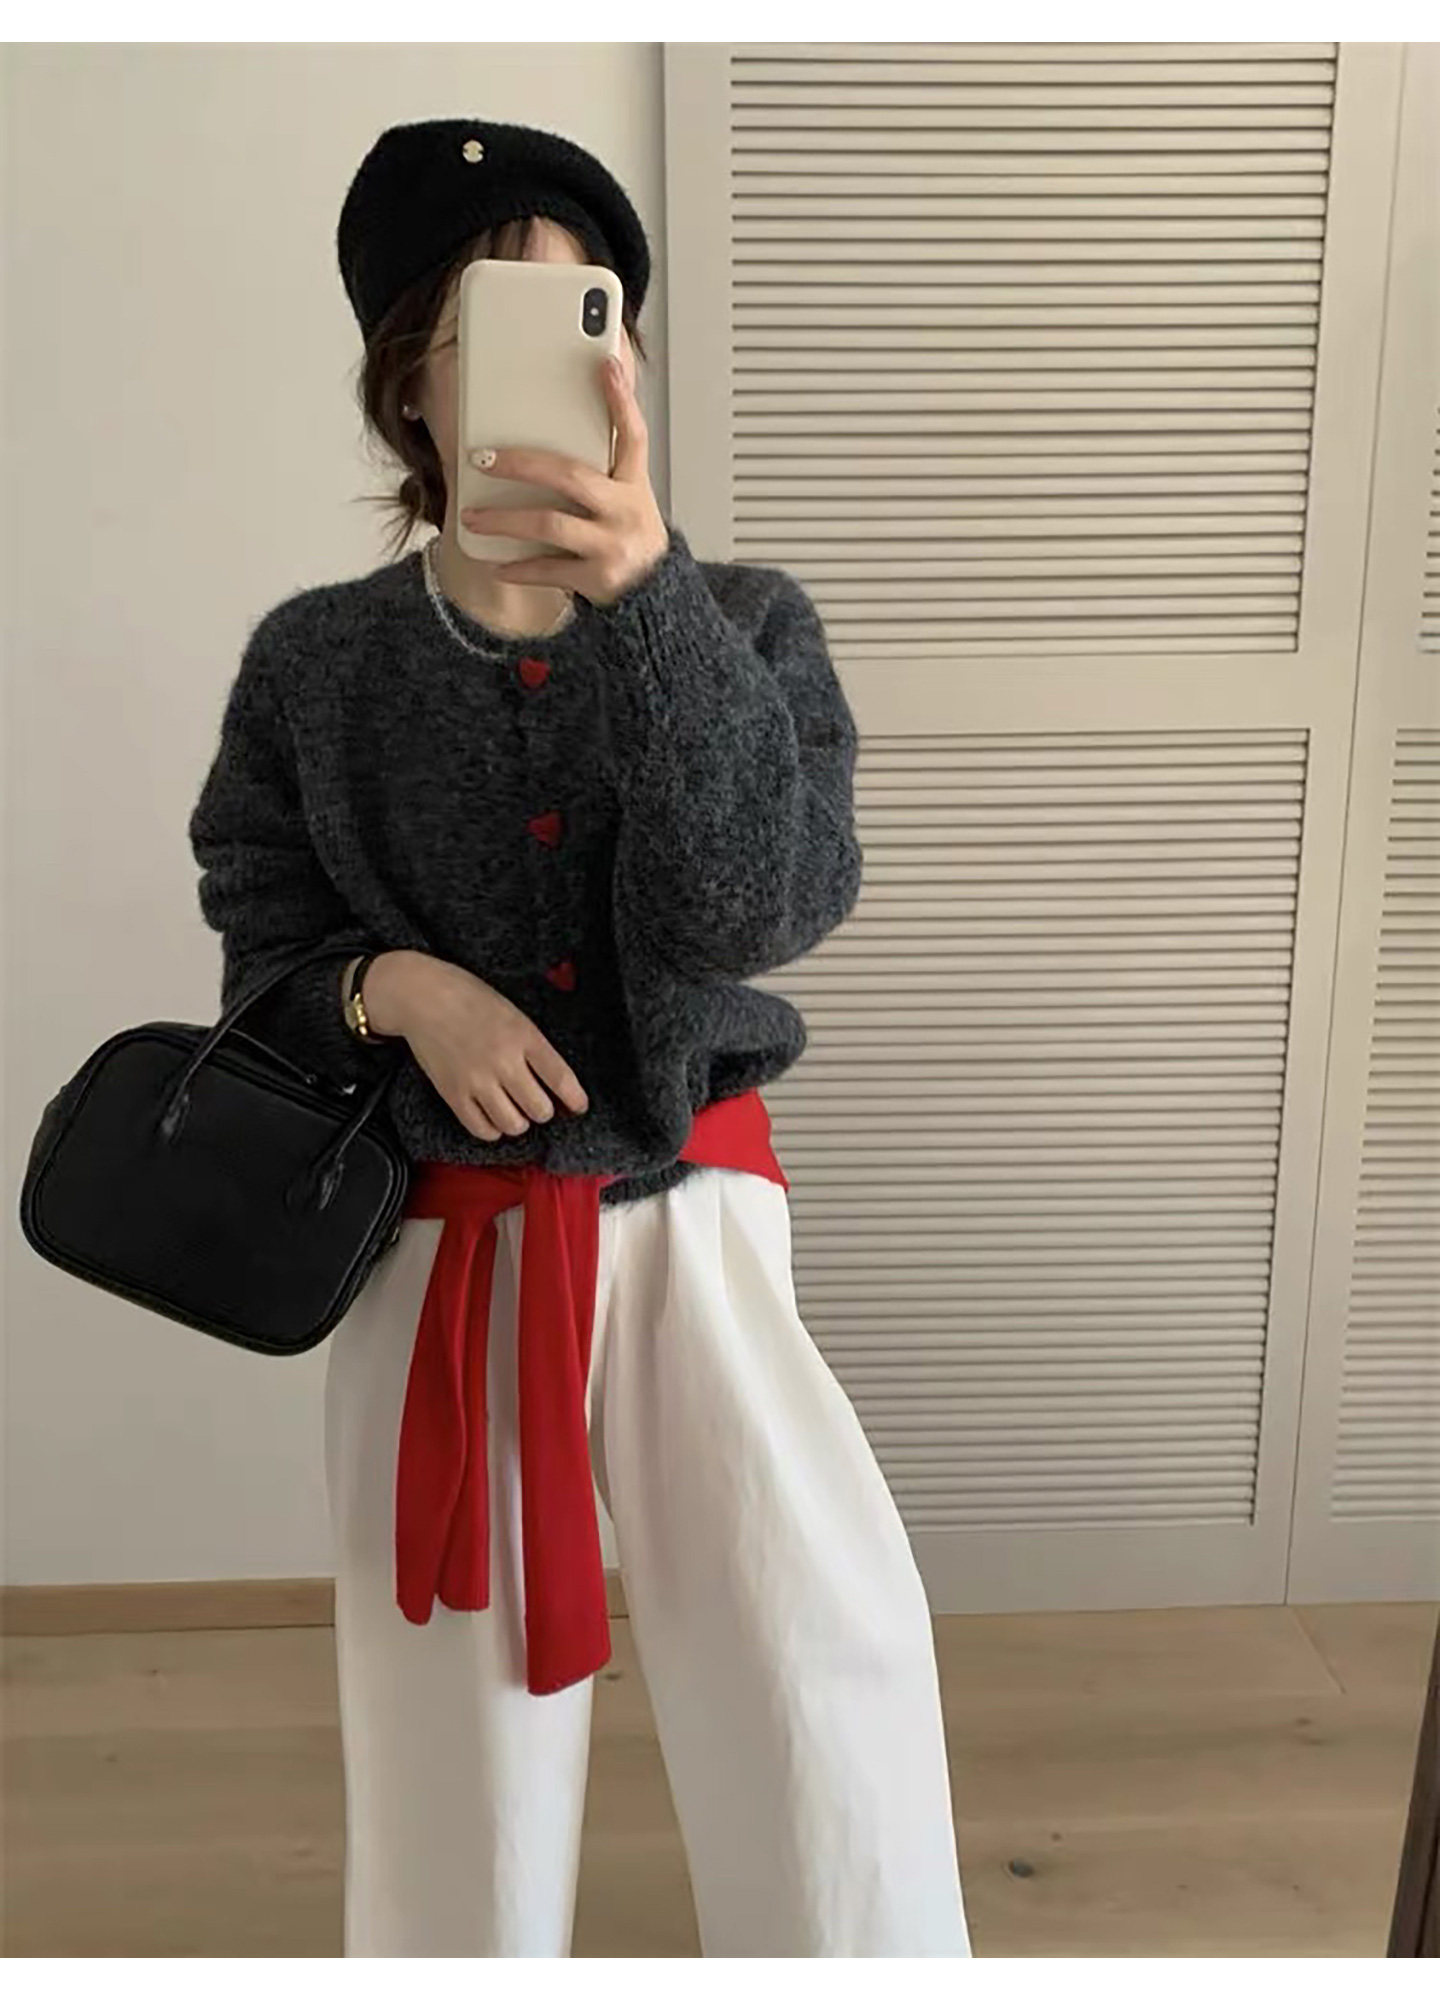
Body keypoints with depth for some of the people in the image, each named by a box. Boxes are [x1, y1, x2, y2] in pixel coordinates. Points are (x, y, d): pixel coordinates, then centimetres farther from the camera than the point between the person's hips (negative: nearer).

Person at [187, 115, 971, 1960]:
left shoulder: (740, 620, -4)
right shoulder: (314, 662, -2)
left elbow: (757, 905, -18)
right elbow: (258, 943, 6)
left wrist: (646, 592, -29)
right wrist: (395, 990, -16)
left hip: (687, 1218, 0)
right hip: (438, 1247, 1)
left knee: (825, 1652, -10)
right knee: (452, 1752, 12)